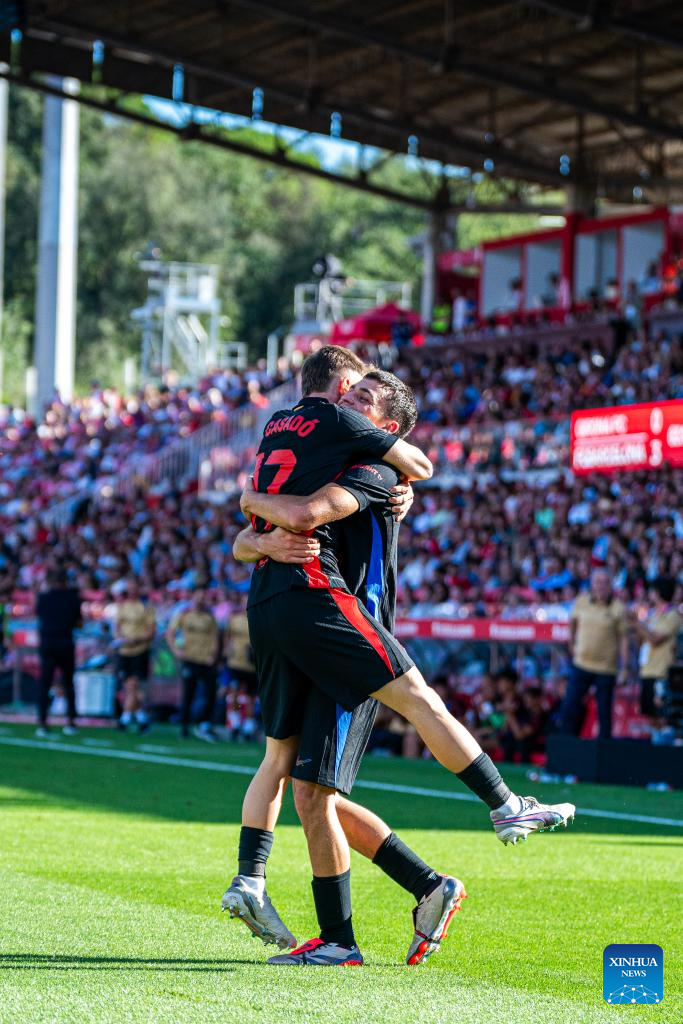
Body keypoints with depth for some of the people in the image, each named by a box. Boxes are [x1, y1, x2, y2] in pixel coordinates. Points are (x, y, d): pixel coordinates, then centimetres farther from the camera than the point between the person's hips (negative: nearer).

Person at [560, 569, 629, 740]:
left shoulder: (618, 609, -7)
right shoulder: (581, 601, 2)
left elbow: (623, 638, -6)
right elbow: (573, 621, 20)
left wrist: (625, 667, -11)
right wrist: (572, 643, 24)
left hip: (606, 668, -3)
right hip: (581, 664, 3)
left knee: (604, 712, 3)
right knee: (569, 708, 1)